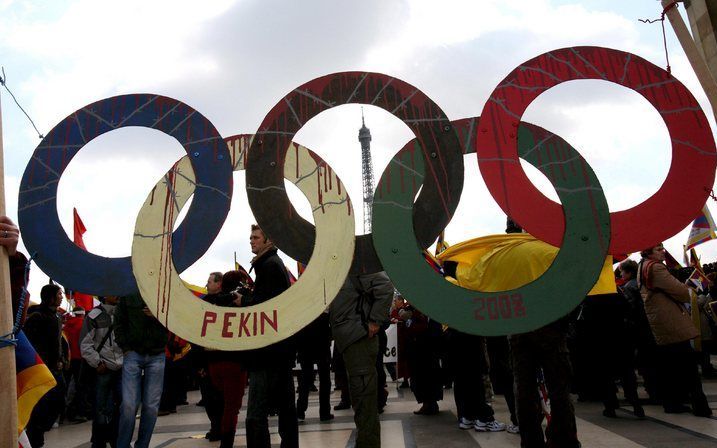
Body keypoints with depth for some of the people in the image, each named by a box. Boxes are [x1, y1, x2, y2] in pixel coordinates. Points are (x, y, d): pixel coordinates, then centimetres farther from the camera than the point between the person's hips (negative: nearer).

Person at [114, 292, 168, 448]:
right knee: (129, 404, -6)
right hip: (133, 354, -1)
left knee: (151, 405, 3)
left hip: (157, 356, 1)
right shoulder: (128, 294, 6)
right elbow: (118, 322, 8)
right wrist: (125, 348, -1)